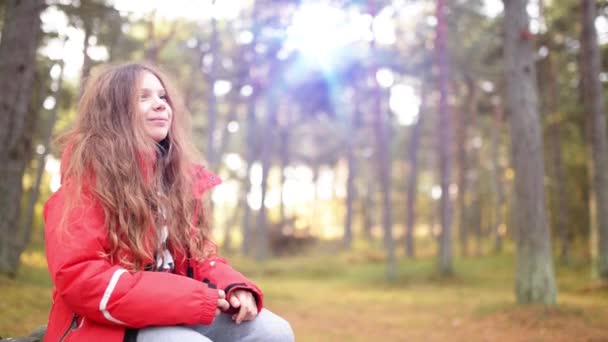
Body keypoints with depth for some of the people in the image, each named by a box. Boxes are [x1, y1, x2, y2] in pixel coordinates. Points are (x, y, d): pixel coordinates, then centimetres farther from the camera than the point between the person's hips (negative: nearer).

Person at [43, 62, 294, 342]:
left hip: (173, 315, 7)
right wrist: (189, 299, -23)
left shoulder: (179, 175, 10)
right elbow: (77, 277, -19)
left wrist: (233, 287, -8)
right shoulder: (88, 175, -10)